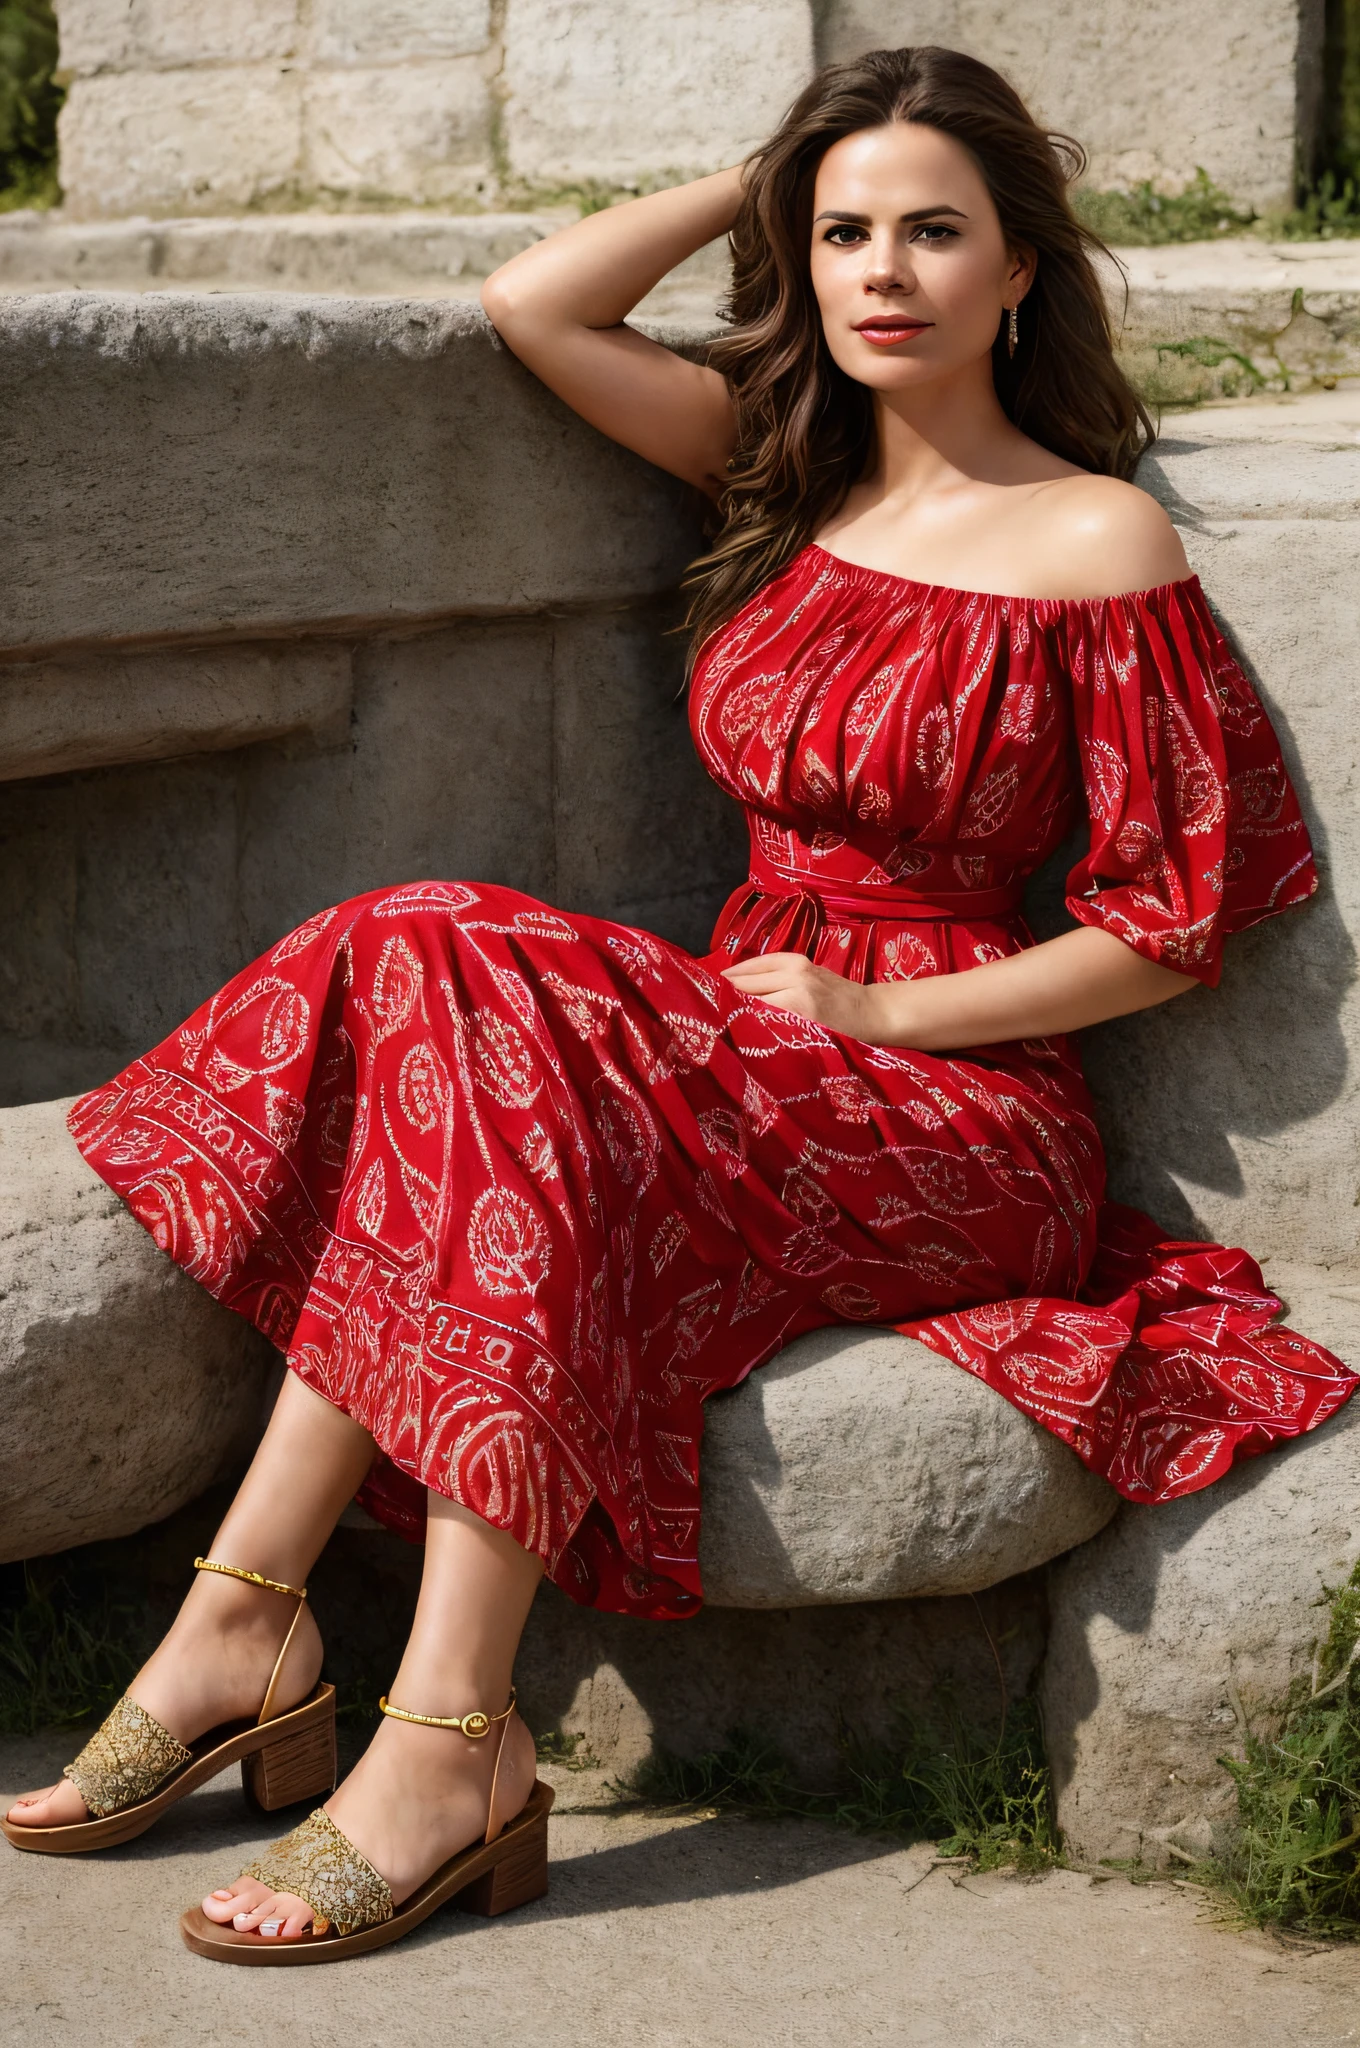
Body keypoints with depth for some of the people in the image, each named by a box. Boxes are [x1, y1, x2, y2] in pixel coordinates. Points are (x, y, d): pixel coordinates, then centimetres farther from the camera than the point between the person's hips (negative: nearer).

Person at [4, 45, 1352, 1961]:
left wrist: (878, 1010, -11)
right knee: (418, 958, -22)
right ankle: (248, 1622, -26)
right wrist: (772, 176, 11)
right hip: (751, 1048, 6)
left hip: (960, 1107, -6)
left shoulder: (1098, 543, -6)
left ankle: (451, 1742, -34)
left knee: (498, 1014, -30)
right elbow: (534, 301, 9)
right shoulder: (791, 466, 13)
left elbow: (1175, 922, -6)